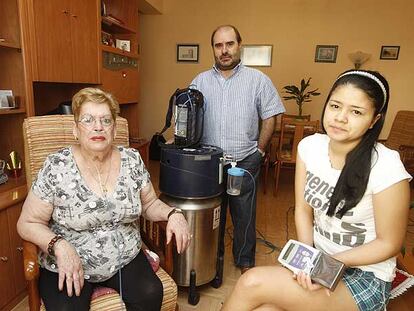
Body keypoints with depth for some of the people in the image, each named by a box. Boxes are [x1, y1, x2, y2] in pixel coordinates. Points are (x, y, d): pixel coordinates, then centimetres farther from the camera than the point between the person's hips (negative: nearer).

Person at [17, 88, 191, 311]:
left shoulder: (132, 160, -4)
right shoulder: (57, 167, -12)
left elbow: (149, 204, 6)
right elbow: (28, 223, -4)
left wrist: (172, 214, -14)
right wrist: (59, 245, -22)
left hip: (126, 258, 2)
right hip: (67, 267, -1)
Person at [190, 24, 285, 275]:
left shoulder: (258, 80, -1)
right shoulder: (201, 81, 5)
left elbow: (270, 118, 1)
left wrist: (259, 151, -3)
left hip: (245, 162, -1)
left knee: (244, 214, 12)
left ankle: (245, 260, 34)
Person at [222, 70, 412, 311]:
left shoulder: (386, 168, -22)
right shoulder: (310, 146, -8)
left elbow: (389, 243, -11)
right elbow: (303, 210, -1)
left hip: (364, 276, -3)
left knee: (252, 283, -20)